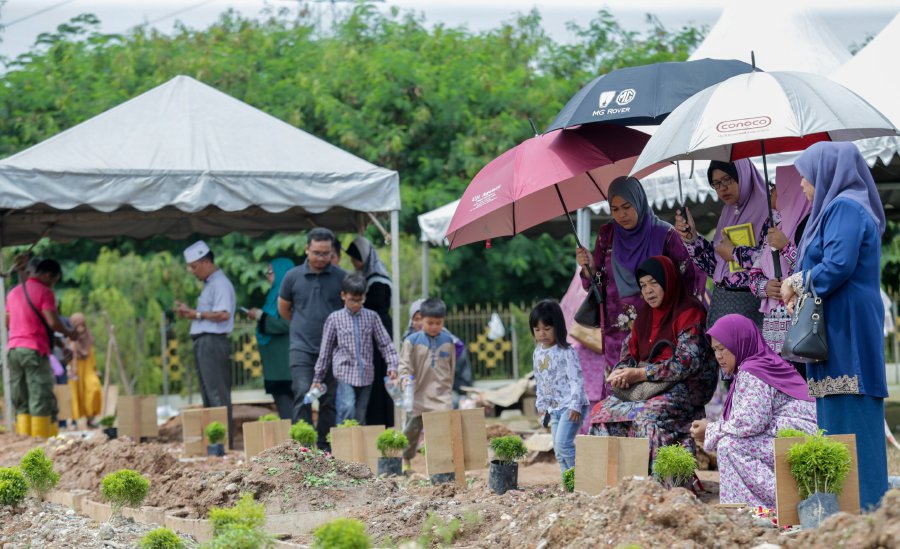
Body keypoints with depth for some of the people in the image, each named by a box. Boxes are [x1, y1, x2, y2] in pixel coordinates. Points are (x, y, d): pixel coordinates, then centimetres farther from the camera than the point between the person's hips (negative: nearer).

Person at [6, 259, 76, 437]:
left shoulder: (14, 292, 17)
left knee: (21, 402, 8)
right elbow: (53, 322, -15)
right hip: (35, 349, -7)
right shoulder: (44, 292, -6)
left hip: (13, 349, 7)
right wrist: (69, 332, 3)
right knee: (41, 399, -5)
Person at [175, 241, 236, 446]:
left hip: (213, 342, -11)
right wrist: (189, 312, 10)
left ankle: (225, 438, -12)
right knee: (207, 393, 12)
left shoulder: (220, 284, -11)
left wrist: (198, 314, -14)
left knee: (217, 393, -11)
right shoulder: (209, 285, 20)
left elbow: (223, 314, -22)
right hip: (203, 342, 11)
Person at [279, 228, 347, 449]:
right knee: (303, 396, -13)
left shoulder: (342, 278, 0)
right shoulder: (293, 277, 4)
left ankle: (325, 448, 15)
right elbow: (283, 309, 18)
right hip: (302, 347, -1)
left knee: (329, 401, 6)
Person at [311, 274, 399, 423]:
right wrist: (318, 378, 9)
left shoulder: (371, 317, 7)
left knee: (360, 417, 5)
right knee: (348, 409, -23)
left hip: (366, 375, 2)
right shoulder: (335, 318, 2)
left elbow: (385, 344, 9)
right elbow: (325, 350, 7)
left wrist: (392, 365, -4)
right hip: (345, 373, -2)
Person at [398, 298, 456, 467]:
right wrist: (404, 378, -25)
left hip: (442, 395, 0)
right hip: (419, 395, 0)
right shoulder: (412, 341, -7)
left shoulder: (448, 340, 2)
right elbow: (404, 364, -6)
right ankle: (405, 460, 27)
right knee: (411, 430, 11)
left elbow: (452, 367, 11)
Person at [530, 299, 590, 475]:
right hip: (554, 408, 8)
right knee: (558, 450, 8)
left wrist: (575, 406, -22)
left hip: (570, 406, -8)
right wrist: (541, 405, 18)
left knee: (563, 443, -19)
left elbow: (577, 379, -17)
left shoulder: (566, 352, -14)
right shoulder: (538, 353, 9)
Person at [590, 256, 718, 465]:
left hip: (686, 387, -8)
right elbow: (629, 351, 18)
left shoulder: (689, 313, -8)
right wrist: (622, 373, -8)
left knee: (647, 415, -35)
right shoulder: (645, 315, 17)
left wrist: (641, 374, -18)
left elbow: (687, 362, -17)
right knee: (603, 410, -10)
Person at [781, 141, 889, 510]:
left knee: (849, 420, -10)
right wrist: (801, 289, 7)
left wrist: (795, 283, -6)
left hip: (847, 333, -10)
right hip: (839, 330, 10)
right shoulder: (840, 207, 19)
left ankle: (862, 509, -9)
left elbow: (838, 266, -21)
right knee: (837, 418, 9)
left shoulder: (845, 208, -11)